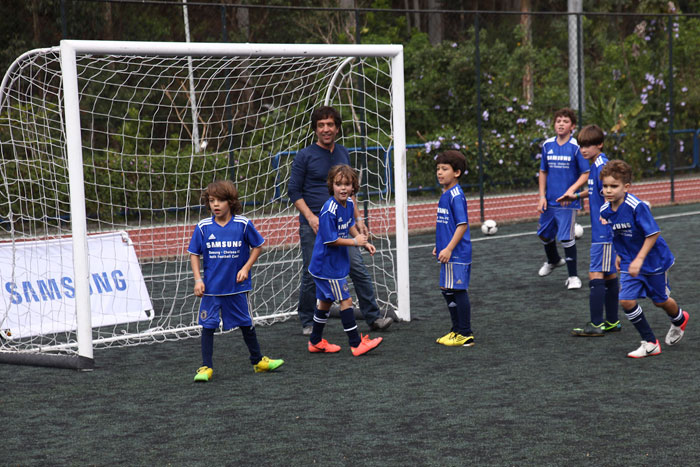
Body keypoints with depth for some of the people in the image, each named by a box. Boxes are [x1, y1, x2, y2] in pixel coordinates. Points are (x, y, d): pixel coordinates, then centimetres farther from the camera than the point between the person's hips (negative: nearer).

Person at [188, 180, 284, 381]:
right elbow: (194, 254, 3)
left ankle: (258, 361, 28)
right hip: (211, 287, 0)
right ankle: (206, 367, 8)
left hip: (237, 286, 0)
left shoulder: (243, 224, -8)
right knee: (208, 325, -1)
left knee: (246, 324, 13)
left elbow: (258, 246, 4)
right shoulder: (203, 227, -6)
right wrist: (198, 279, -5)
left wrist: (246, 268, -6)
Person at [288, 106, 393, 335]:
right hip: (313, 226, -4)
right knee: (311, 276, 2)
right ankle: (308, 323, 16)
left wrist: (357, 218, 16)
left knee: (359, 270, -3)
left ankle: (373, 317, 3)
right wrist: (310, 217, -15)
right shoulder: (305, 156, -4)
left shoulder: (343, 153, 11)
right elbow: (294, 191, -5)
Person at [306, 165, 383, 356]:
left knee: (326, 301, 18)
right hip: (327, 265, -9)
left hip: (337, 263, 9)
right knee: (345, 300, -8)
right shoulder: (329, 211, -25)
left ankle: (316, 342, 30)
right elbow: (330, 240, -23)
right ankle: (356, 344, -4)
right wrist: (355, 242, -16)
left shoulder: (349, 203, 1)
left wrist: (364, 242, 8)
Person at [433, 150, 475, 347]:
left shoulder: (456, 195, -16)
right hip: (448, 254, 10)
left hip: (457, 254, -10)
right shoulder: (445, 194, 13)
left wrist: (449, 249, -21)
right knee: (447, 291, 16)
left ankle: (466, 335, 4)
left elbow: (462, 224, -19)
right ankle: (457, 330, 27)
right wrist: (439, 246, 22)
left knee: (458, 291, -4)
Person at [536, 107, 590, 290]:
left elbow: (585, 174, -9)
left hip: (567, 201, -5)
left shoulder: (576, 147, -10)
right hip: (549, 200, 5)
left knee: (566, 237, -6)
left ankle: (573, 276, 9)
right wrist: (542, 196, 4)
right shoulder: (547, 145, 3)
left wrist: (572, 190, -22)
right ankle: (553, 261, 48)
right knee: (544, 234, 18)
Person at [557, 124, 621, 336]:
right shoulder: (594, 165, 13)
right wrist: (575, 197, 26)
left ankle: (596, 325, -8)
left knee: (596, 274, -10)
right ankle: (612, 322, 22)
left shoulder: (602, 166, -17)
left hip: (604, 231, -10)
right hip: (602, 231, 10)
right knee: (609, 274, 14)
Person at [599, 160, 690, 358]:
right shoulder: (605, 211, -8)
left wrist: (639, 259, -27)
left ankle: (679, 320, 49)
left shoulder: (637, 206, -28)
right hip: (629, 263, 5)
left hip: (653, 259, -5)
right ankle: (650, 343, 4)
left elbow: (653, 233, -25)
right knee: (626, 301, -10)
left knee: (660, 301, 13)